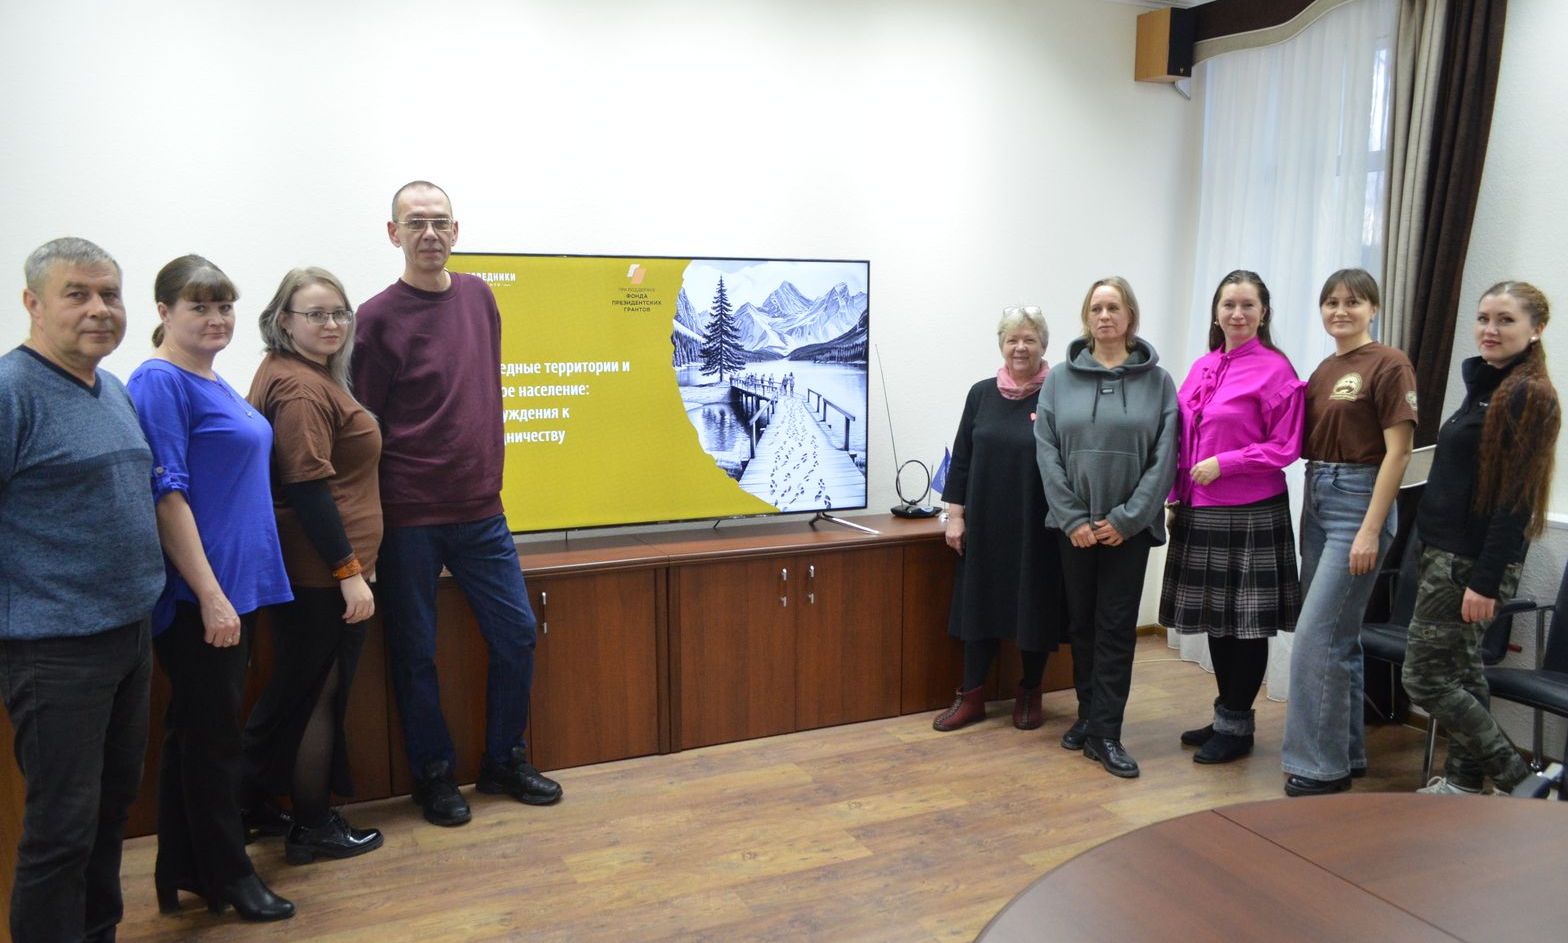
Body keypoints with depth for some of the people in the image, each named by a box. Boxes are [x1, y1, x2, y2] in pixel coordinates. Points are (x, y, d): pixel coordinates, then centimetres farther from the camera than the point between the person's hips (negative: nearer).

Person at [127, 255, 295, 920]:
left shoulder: (214, 383, 14)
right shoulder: (161, 382, -13)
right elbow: (165, 496, -19)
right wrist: (211, 596, -21)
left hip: (233, 589, 9)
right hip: (196, 596, -9)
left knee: (197, 733, 16)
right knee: (211, 737, 3)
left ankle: (182, 873, 28)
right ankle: (228, 877, 17)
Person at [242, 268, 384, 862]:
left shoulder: (294, 377, 14)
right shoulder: (303, 389, -18)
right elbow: (308, 489, -24)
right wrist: (349, 572, -23)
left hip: (304, 569, 10)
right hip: (323, 573, -10)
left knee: (293, 690, 21)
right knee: (319, 695, 3)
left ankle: (254, 806, 35)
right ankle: (313, 827, 18)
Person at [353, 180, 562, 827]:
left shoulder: (479, 296, 7)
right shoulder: (377, 319, -8)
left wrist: (486, 476, 14)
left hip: (480, 509, 5)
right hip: (408, 516, -5)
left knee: (516, 633, 9)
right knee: (415, 652, 6)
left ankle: (504, 761, 27)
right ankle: (434, 774, 24)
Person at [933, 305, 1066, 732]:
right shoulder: (982, 393, 5)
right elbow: (961, 458, 8)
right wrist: (955, 514, 3)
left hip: (1037, 528, -3)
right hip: (986, 524, 3)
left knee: (1034, 607, 8)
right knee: (981, 603, 9)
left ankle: (1029, 693, 27)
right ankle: (971, 696, 20)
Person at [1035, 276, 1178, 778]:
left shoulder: (1157, 381, -1)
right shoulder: (1061, 379, 2)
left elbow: (1164, 458, -5)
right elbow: (1047, 452, -2)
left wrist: (1126, 518, -11)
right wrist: (1071, 518, -9)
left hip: (1129, 526, -1)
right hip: (1073, 524, 2)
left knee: (1116, 626, 1)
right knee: (1081, 621, 12)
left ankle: (1105, 732, 7)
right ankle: (1088, 714, 26)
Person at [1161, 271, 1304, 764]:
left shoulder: (1275, 369, -8)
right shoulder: (1202, 368, 11)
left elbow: (1285, 447, -9)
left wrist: (1223, 464, -16)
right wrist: (1175, 498, 10)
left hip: (1250, 515, -6)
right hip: (1202, 513, 7)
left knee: (1247, 620, 3)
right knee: (1216, 617, 14)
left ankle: (1237, 725, 15)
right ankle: (1225, 716, 27)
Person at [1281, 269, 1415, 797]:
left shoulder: (1388, 366, -8)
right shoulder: (1323, 371, 13)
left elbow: (1397, 451, -13)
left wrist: (1370, 531, -17)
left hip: (1358, 502, -8)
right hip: (1317, 500, 8)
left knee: (1318, 635, -9)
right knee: (1339, 635, 14)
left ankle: (1321, 763, 1)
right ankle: (1348, 751, 25)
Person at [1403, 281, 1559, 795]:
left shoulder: (1528, 396, -15)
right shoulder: (1484, 386, 12)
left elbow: (1516, 499, -19)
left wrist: (1486, 581, -21)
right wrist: (1436, 556, 16)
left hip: (1473, 561, -9)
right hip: (1449, 554, 9)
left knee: (1426, 678, -4)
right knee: (1461, 672, 15)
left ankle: (1520, 782, 8)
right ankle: (1463, 782, 26)